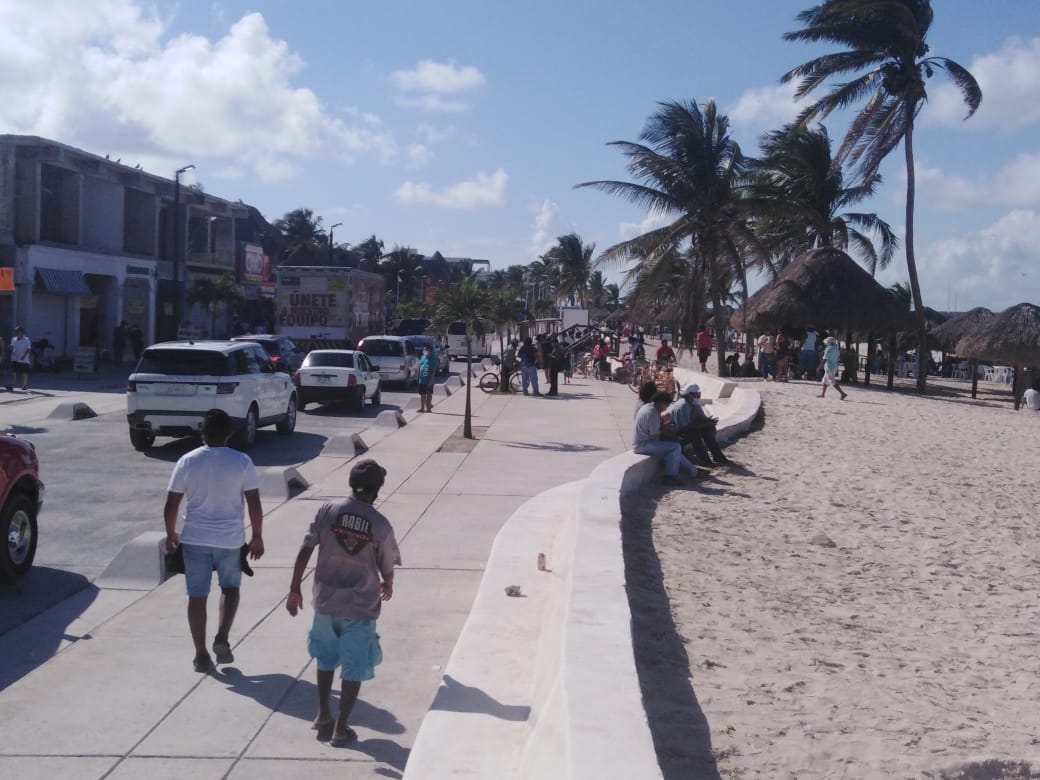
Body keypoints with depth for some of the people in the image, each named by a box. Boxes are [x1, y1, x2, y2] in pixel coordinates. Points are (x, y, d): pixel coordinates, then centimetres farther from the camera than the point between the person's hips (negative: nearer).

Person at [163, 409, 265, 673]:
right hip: (230, 539, 0)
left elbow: (171, 506, -2)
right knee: (230, 588, 21)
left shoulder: (187, 461, -5)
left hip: (195, 539, 0)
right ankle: (222, 638, 5)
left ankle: (201, 655, 13)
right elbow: (255, 505, -8)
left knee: (197, 596, 10)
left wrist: (171, 534, 13)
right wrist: (257, 537, 4)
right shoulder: (242, 461, -8)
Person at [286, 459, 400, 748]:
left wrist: (295, 588, 3)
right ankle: (340, 729, 11)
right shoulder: (380, 524, -10)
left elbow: (304, 552, -5)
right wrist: (387, 587, 22)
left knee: (326, 658, 24)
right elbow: (387, 570, 0)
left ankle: (322, 716, 31)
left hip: (325, 600, 3)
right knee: (354, 668, 9)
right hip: (360, 606, -3)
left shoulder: (328, 510, -5)